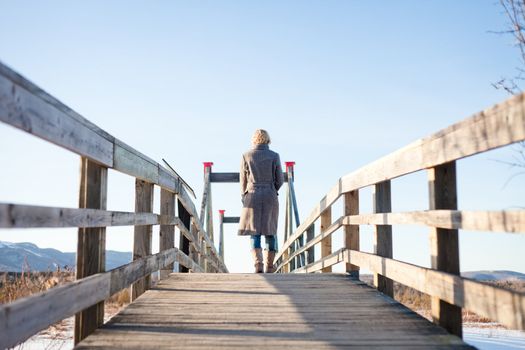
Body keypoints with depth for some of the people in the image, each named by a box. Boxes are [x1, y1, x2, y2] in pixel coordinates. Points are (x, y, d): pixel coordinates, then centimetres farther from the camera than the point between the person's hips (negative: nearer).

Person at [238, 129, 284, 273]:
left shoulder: (246, 156, 1)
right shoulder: (274, 156, 1)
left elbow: (243, 181, 6)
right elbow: (280, 180, 2)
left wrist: (244, 196, 22)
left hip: (252, 196, 0)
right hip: (270, 198, 0)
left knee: (254, 231, 2)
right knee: (270, 231, 9)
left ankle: (258, 264, -16)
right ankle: (269, 267, 9)